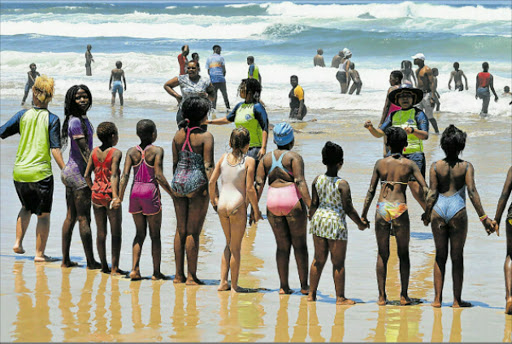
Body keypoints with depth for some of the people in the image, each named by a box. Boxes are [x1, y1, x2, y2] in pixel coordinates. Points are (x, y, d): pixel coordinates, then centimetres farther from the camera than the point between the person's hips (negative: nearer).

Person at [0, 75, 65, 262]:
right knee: (43, 214, 7)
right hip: (41, 173, -3)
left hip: (19, 172, 3)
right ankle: (39, 253, 6)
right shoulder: (52, 119, -5)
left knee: (26, 207, 26)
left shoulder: (23, 115, 2)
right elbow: (55, 149, -10)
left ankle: (18, 242, 14)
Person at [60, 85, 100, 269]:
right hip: (78, 173, -10)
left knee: (71, 217, 12)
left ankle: (66, 260, 17)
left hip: (70, 172, 10)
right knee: (84, 218, -3)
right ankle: (91, 261, 2)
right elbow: (84, 151, -21)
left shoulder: (82, 119, 12)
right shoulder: (76, 122, -18)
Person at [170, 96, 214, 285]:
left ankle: (179, 275, 15)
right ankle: (192, 276, 3)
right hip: (197, 184, -5)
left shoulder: (178, 134, 5)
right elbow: (208, 165, -15)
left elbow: (175, 163, 9)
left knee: (180, 230, 12)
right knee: (193, 232, 0)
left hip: (178, 183, 5)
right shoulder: (205, 136, -11)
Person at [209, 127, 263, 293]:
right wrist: (256, 210, -2)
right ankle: (234, 285, 13)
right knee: (235, 247, 6)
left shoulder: (224, 158, 4)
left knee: (229, 244, 20)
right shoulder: (249, 161, -9)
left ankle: (223, 282, 18)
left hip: (222, 205, 5)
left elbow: (212, 181, 5)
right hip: (237, 205, -5)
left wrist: (213, 199, 21)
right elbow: (250, 189, -12)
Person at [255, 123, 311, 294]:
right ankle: (304, 285, 7)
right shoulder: (294, 157, -4)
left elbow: (259, 183, 3)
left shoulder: (266, 158, 10)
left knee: (282, 245, 10)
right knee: (299, 243, 5)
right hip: (293, 202, -4)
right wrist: (310, 205, -17)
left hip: (273, 202, 4)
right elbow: (300, 182, -14)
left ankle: (284, 286, 8)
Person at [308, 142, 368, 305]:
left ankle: (312, 293, 23)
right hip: (336, 223, -6)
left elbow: (314, 204, 4)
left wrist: (312, 219, 21)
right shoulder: (342, 184, -16)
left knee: (319, 259, 17)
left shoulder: (317, 180, -1)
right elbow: (348, 209, -13)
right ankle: (340, 297, 11)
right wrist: (360, 224, 1)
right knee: (338, 262, 4)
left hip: (319, 219, 6)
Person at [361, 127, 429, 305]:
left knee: (382, 254, 10)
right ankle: (404, 295, 11)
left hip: (382, 208, 1)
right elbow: (425, 189, -4)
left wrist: (364, 214, 12)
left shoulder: (380, 163, 6)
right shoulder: (409, 164, 2)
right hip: (400, 210, -1)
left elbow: (371, 191, 6)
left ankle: (382, 296, 9)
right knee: (403, 254, 12)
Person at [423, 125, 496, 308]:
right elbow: (472, 192, -11)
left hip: (439, 210, 1)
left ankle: (438, 298, 12)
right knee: (457, 256, 8)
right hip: (458, 210, -1)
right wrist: (483, 218, -11)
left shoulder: (436, 166, -1)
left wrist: (427, 215, 8)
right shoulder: (466, 166, -4)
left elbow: (432, 193, -3)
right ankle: (457, 300, 11)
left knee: (440, 256, 12)